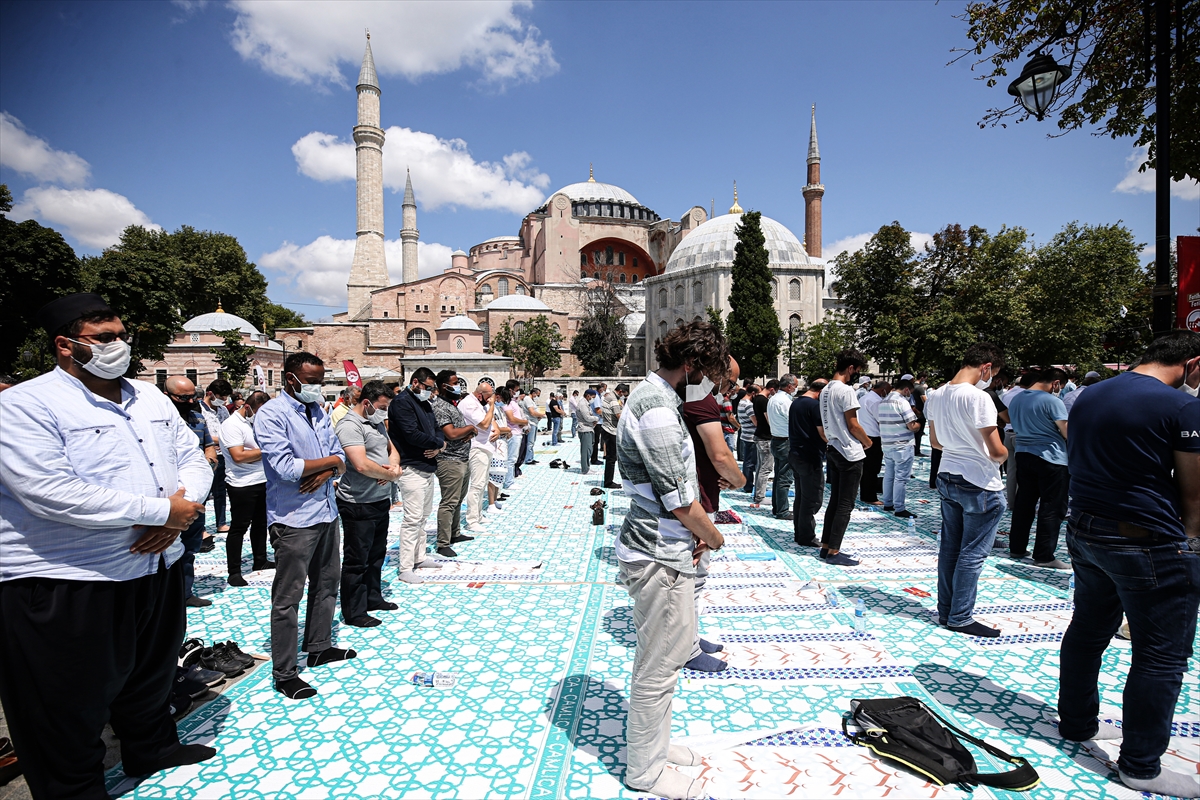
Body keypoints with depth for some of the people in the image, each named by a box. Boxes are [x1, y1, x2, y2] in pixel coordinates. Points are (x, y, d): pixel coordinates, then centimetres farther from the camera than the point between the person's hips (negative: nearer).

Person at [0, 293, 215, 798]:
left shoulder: (150, 397, 7)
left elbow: (193, 458, 7)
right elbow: (51, 493, -26)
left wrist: (180, 511, -14)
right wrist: (162, 511, -23)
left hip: (160, 569, 7)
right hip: (66, 588, -7)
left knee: (152, 676, 26)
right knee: (69, 712, 11)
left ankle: (152, 749, 48)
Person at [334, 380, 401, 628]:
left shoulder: (376, 422, 10)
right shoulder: (350, 425, -19)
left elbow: (392, 448, 18)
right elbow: (362, 465, -29)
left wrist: (394, 464, -5)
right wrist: (392, 475, -14)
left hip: (381, 501, 9)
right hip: (359, 505, -9)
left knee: (376, 554, 21)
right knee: (356, 560, 4)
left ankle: (373, 598, 37)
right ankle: (354, 613, 17)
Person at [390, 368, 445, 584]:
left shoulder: (424, 403, 16)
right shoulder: (401, 402, -14)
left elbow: (437, 428, 16)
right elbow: (412, 435, -23)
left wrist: (438, 445, -7)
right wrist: (438, 443, -8)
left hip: (427, 467, 10)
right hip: (412, 469, -10)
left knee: (423, 517, 17)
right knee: (413, 519, -7)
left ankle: (419, 557, 29)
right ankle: (405, 569, 1)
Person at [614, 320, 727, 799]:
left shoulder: (655, 399, 10)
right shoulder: (656, 410, -24)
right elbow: (681, 501, -22)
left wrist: (694, 532, 9)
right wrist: (712, 537, -4)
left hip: (664, 549, 11)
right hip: (658, 558, -10)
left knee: (671, 651, 24)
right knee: (658, 666, 7)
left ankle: (654, 745, 43)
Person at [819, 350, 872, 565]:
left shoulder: (825, 391, 12)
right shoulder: (846, 391, -16)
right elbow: (853, 425, -15)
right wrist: (867, 441, 0)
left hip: (834, 451, 9)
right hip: (850, 454, -9)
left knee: (835, 501, 14)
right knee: (845, 505, -2)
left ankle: (826, 547, 18)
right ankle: (833, 552, 3)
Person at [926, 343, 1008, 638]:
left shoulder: (936, 396, 4)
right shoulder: (978, 398, -20)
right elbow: (996, 451, -19)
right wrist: (1004, 454, 2)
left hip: (947, 478, 8)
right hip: (980, 486, -8)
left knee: (949, 548, 15)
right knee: (972, 554, 3)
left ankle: (946, 611, 24)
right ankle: (960, 618, 13)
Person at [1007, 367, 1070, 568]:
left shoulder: (1016, 399, 8)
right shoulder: (1052, 401, -16)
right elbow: (1068, 432, -15)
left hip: (1023, 455, 7)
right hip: (1051, 459, -7)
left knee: (1023, 504, 15)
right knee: (1051, 509, 1)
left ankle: (1017, 548, 21)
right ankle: (1044, 556, 4)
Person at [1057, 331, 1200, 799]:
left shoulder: (1088, 397, 6)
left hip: (1085, 532, 7)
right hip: (1151, 546, -7)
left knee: (1087, 630, 19)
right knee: (1161, 657, 6)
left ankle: (1077, 723, 34)